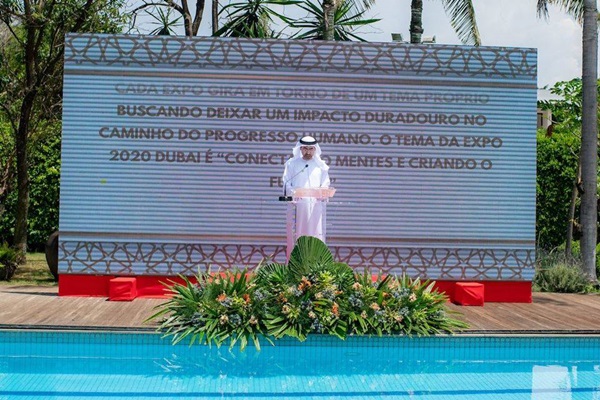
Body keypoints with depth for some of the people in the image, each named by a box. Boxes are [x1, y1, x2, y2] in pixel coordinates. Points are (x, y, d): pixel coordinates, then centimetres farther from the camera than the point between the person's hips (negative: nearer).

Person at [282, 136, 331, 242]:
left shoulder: (321, 165, 13)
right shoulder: (292, 164, 11)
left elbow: (325, 185, 9)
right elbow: (287, 183, 5)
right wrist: (294, 193, -15)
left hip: (316, 205, 1)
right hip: (297, 204, -1)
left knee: (316, 231, -4)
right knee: (297, 232, -5)